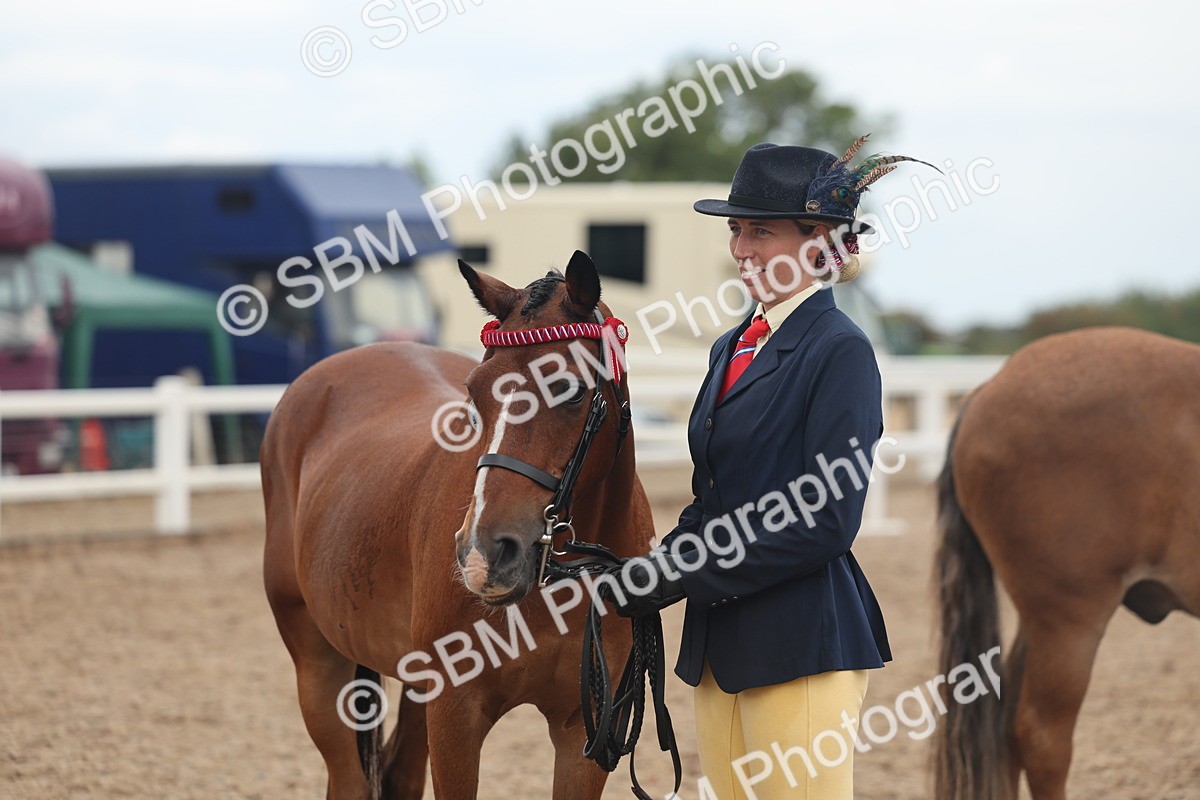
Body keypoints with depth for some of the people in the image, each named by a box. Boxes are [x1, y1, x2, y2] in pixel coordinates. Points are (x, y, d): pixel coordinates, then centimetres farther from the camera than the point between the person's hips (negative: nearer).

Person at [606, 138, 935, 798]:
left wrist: (675, 578, -16)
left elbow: (826, 521, -17)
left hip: (802, 642, -8)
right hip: (719, 643, 8)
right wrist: (649, 575, -1)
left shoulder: (841, 351, -11)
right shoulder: (733, 348, 15)